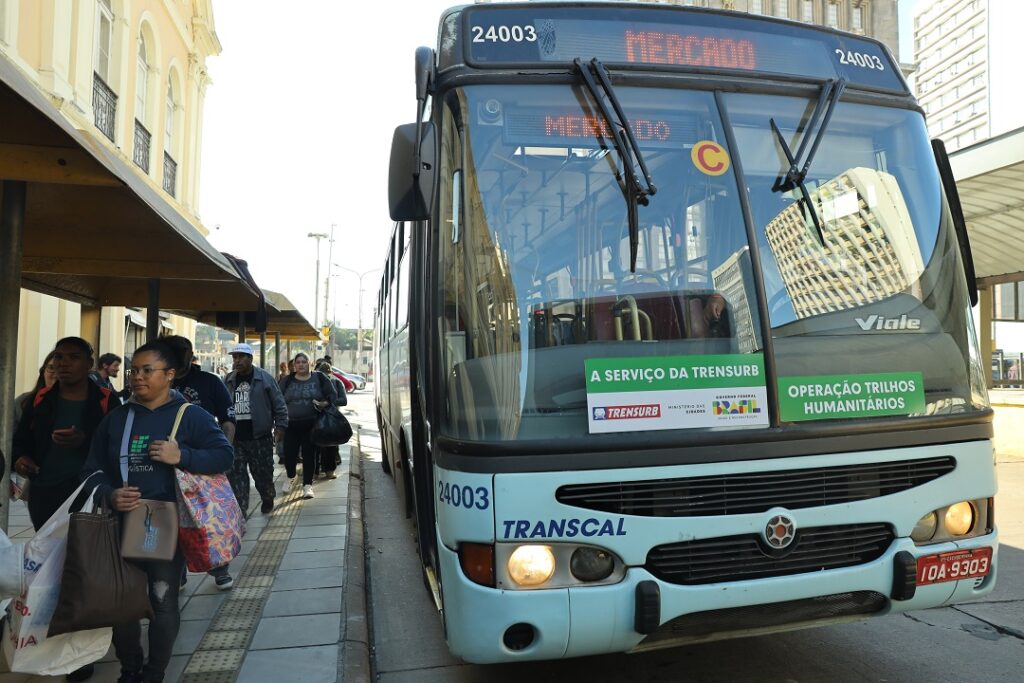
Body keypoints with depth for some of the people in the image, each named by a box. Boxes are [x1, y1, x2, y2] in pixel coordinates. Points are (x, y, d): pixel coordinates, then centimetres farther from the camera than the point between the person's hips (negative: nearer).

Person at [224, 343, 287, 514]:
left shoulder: (264, 378, -3)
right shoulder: (229, 381, 9)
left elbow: (279, 404, -2)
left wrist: (280, 426, -9)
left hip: (260, 437, -3)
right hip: (235, 438, 3)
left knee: (263, 472, 8)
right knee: (235, 474, -1)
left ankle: (267, 500, 34)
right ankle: (240, 510, 5)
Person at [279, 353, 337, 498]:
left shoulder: (319, 378, 4)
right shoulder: (287, 381, 8)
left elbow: (333, 395, 6)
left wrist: (325, 403, -13)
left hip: (311, 425, -1)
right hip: (291, 425, 1)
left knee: (309, 455, -1)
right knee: (289, 454, 2)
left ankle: (307, 485, 10)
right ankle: (290, 477, 32)